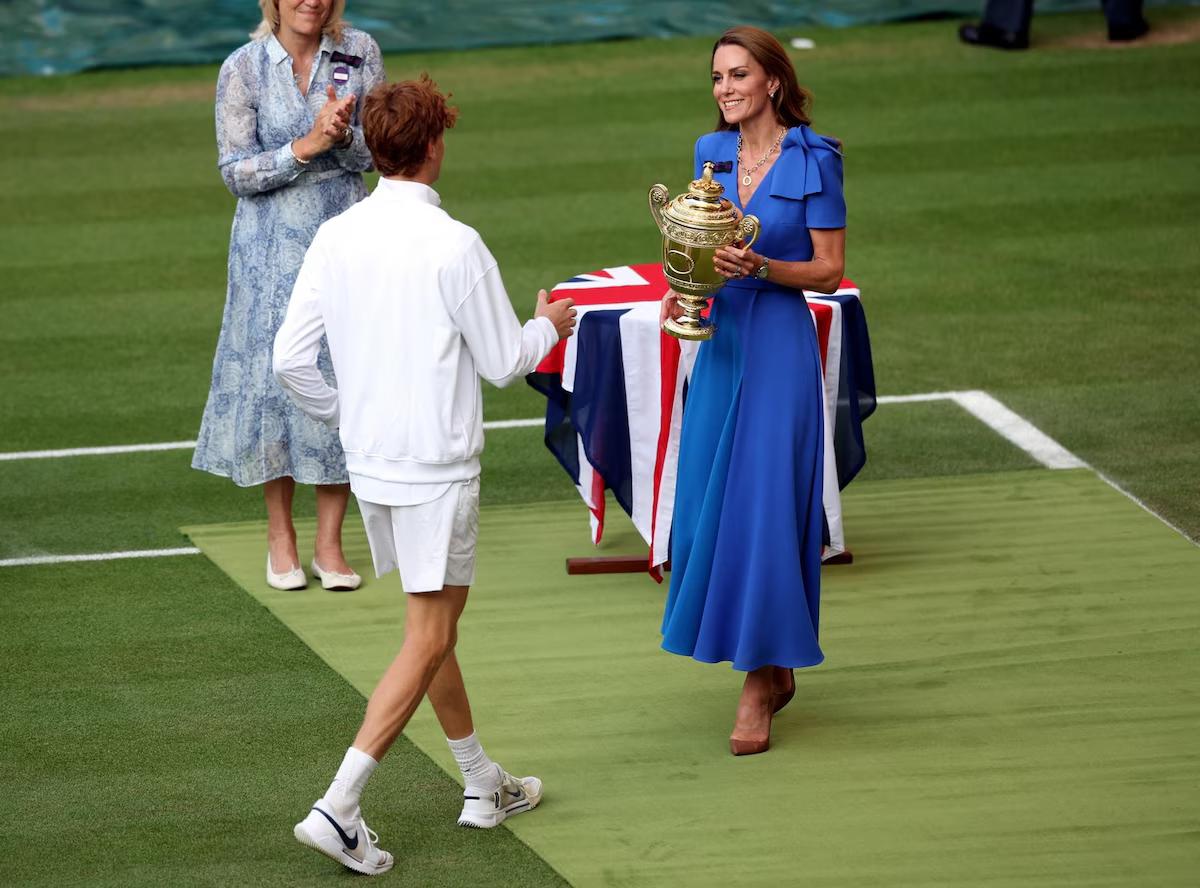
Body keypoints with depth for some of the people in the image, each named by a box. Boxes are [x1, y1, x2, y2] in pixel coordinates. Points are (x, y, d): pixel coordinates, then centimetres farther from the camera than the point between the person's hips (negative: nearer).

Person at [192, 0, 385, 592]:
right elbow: (235, 173, -6)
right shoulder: (243, 68, -5)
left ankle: (329, 542, 8)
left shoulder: (359, 53, 1)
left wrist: (343, 135, -18)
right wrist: (306, 147, -18)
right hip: (271, 248, -1)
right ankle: (280, 536, 15)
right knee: (275, 375, 1)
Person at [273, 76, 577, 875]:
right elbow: (503, 362, -9)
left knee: (435, 625, 20)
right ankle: (339, 808, -13)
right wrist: (550, 325, 11)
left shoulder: (337, 238, 0)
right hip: (437, 466, -7)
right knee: (427, 643, -3)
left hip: (370, 463, 7)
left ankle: (482, 782, 33)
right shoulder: (454, 246, -18)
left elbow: (291, 358, 1)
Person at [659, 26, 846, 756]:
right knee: (709, 501, 7)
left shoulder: (813, 161, -8)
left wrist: (761, 268, -21)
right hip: (720, 342, 6)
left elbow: (830, 268, -7)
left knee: (763, 505, -7)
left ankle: (757, 688, 0)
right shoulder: (712, 154, 9)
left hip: (779, 345, -6)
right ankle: (776, 669, 23)